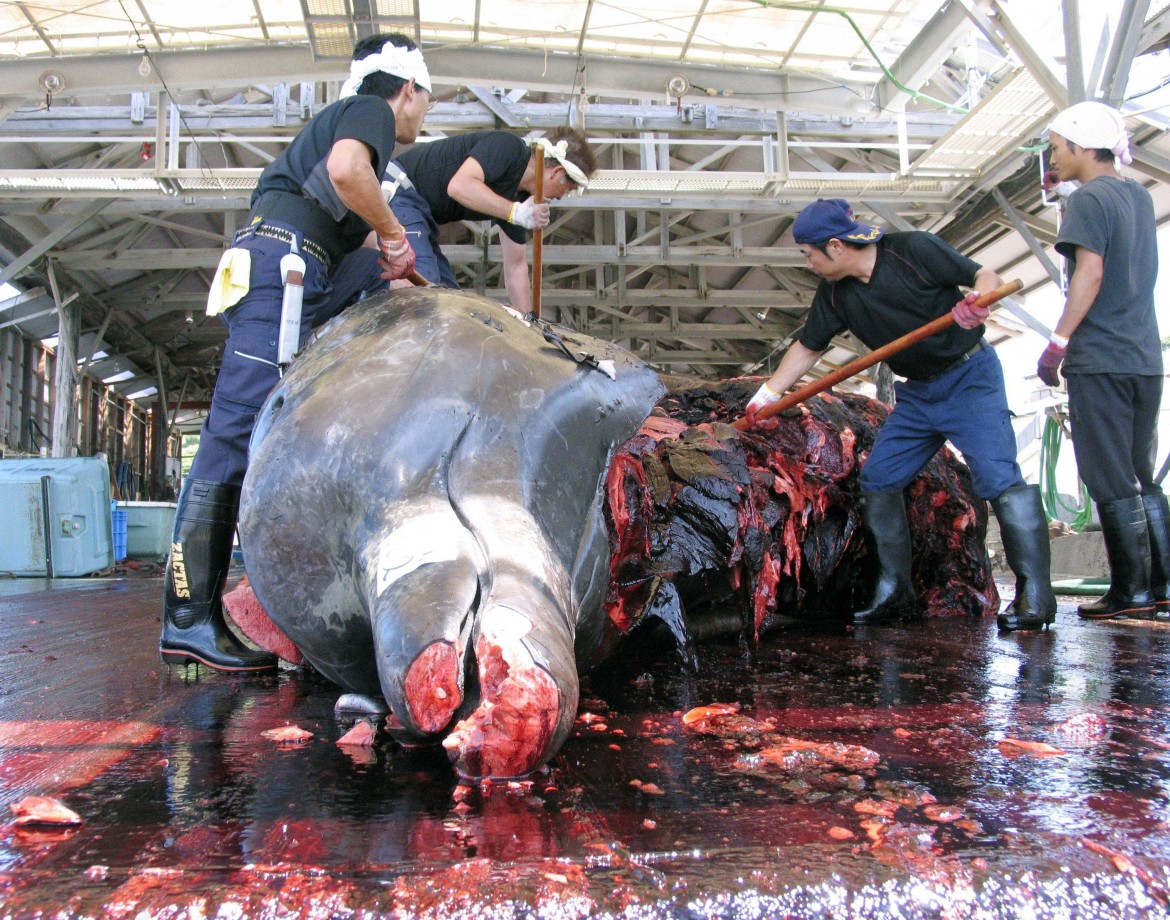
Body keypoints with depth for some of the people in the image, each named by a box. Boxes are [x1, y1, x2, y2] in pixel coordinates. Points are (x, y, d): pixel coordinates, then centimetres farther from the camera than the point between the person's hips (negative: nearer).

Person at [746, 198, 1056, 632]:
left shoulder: (914, 250, -17)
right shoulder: (834, 294, -1)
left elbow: (987, 276, -13)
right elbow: (805, 348, 9)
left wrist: (977, 301, -36)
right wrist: (766, 394, 6)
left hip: (969, 378, -7)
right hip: (917, 393, 7)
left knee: (997, 477, -17)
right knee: (877, 478, 3)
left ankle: (1034, 594, -11)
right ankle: (894, 590, 11)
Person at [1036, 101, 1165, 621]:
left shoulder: (1090, 198, -7)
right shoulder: (1139, 197, 16)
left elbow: (1091, 272, -18)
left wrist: (1058, 342, -17)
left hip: (1100, 359, -8)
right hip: (1145, 358, 8)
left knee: (1111, 482, -4)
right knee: (1141, 479, 13)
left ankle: (1130, 593, 0)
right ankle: (1160, 587, 14)